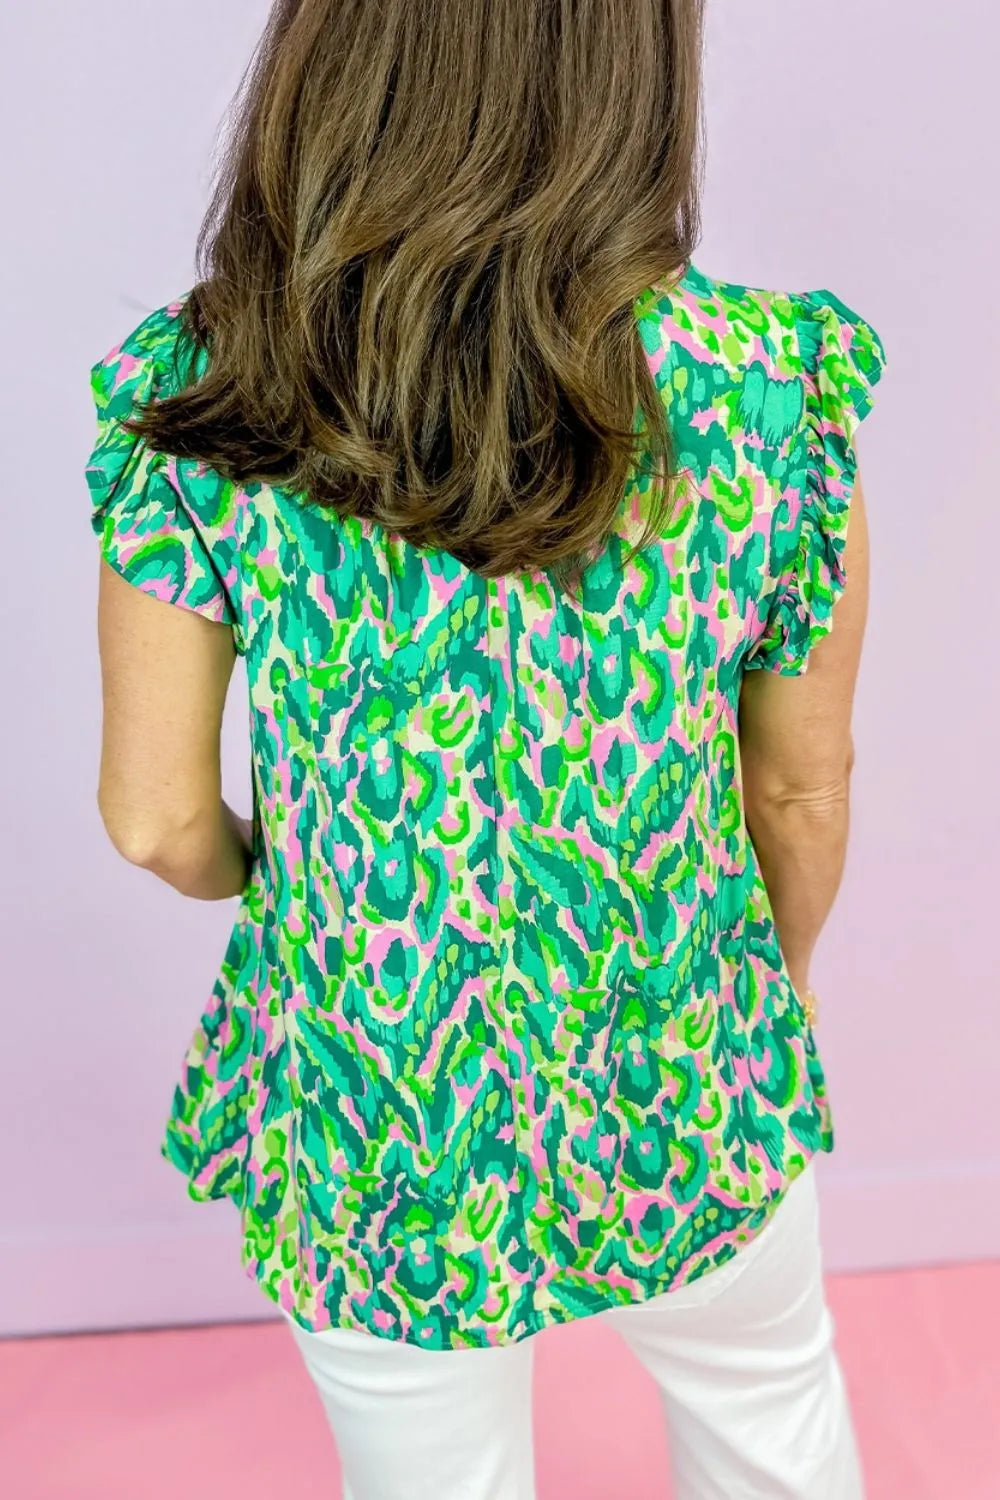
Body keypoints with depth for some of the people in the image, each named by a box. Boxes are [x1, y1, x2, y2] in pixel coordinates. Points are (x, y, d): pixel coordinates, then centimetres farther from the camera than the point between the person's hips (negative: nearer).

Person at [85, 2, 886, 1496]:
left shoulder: (190, 405, -19)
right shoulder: (775, 385, -19)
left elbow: (160, 825, -12)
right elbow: (804, 796, -7)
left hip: (365, 1142, 1)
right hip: (686, 1095, 1)